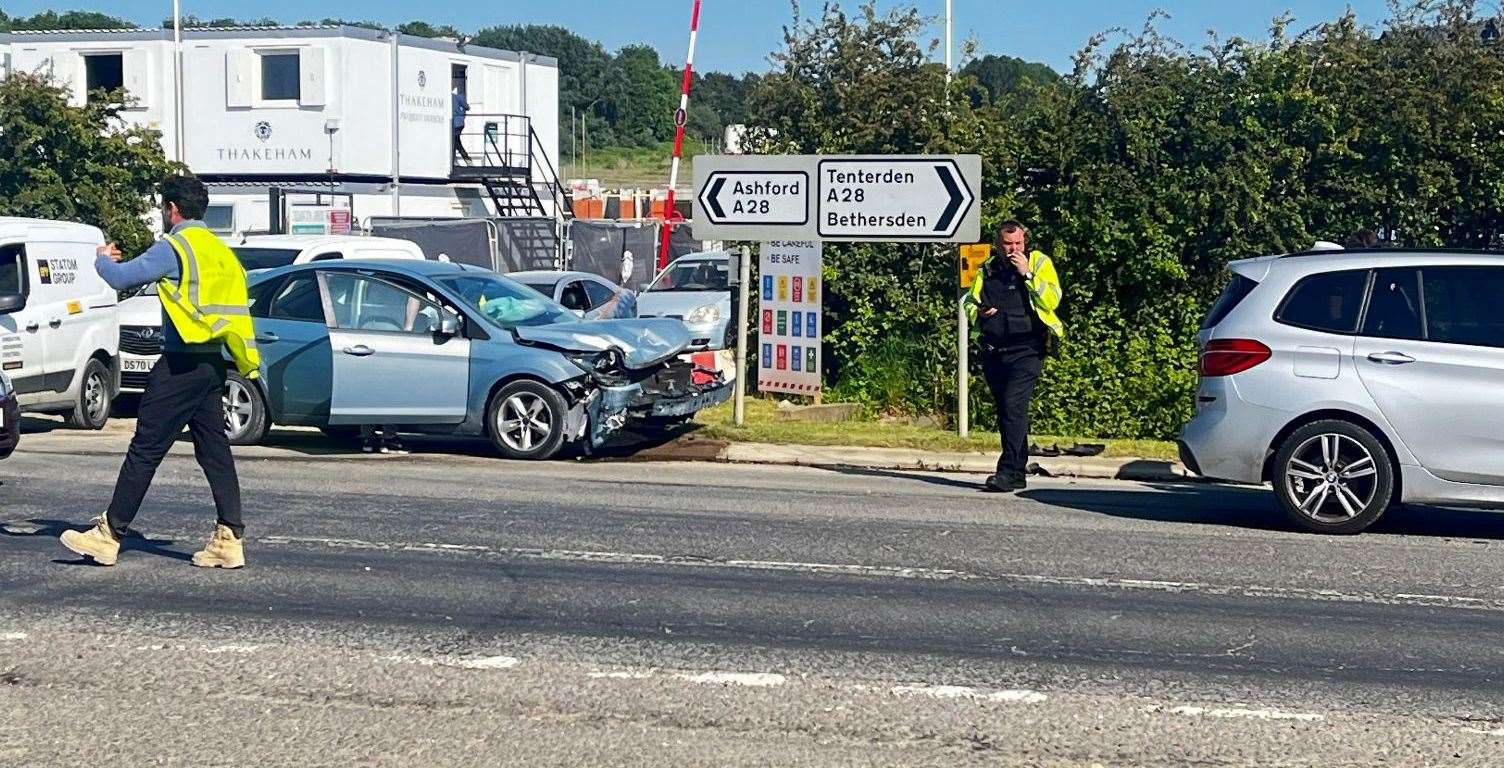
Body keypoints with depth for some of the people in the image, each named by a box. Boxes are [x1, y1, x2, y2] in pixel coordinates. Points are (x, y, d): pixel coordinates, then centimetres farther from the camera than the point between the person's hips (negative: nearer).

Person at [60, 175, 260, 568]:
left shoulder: (173, 247, -11)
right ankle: (229, 539, 3)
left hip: (180, 365, -8)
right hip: (212, 363, 8)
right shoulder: (219, 249, 14)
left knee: (145, 450, -2)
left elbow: (120, 278, -13)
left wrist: (103, 259, 8)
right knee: (215, 451, 7)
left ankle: (109, 535, 4)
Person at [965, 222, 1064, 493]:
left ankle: (1008, 472, -20)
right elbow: (970, 301, 22)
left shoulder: (1040, 263, 0)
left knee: (1014, 405, -18)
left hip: (1026, 350, -5)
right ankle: (1018, 472, 20)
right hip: (993, 352, 5)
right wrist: (978, 312, -1)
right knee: (1005, 411, 10)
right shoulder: (987, 269, 11)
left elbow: (1052, 300, -13)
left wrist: (1027, 274, -17)